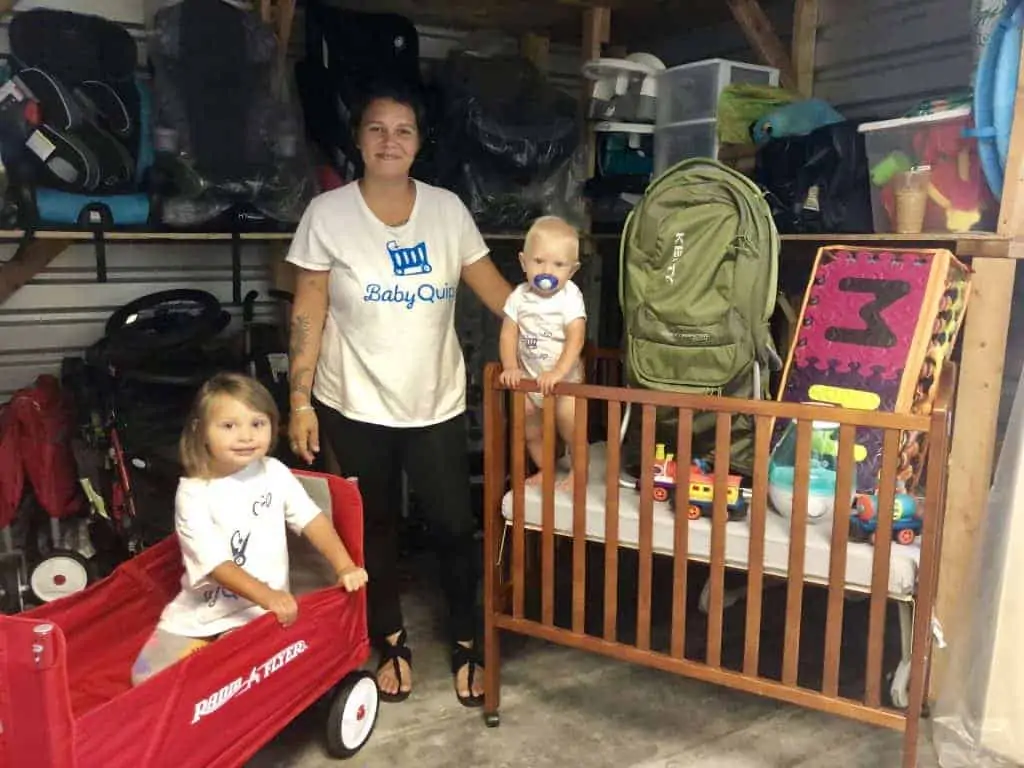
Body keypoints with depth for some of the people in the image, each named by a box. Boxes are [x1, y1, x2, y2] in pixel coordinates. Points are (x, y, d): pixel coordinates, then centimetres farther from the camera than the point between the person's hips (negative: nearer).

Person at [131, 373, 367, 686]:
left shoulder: (274, 473, -4)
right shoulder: (194, 493, -13)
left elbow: (312, 519, -5)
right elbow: (216, 564, -19)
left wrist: (345, 567, -20)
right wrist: (266, 595, -33)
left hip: (259, 613, 0)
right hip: (199, 612, 1)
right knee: (149, 676, -8)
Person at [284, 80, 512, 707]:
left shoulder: (447, 209, 0)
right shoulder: (328, 213, -6)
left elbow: (495, 288, 2)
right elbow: (308, 313, -5)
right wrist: (300, 401, -7)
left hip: (437, 403, 1)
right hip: (355, 405, -1)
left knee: (455, 525, 4)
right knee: (375, 526, 14)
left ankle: (466, 643, 27)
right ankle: (391, 641, 35)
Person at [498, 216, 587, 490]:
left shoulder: (570, 297, -19)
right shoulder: (519, 296, -8)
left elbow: (575, 339, -27)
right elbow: (509, 334, -8)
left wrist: (558, 372, -38)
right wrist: (510, 367, -21)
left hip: (564, 379, -4)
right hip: (529, 378, 5)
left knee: (570, 430, 1)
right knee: (531, 432, 17)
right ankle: (545, 470, 39)